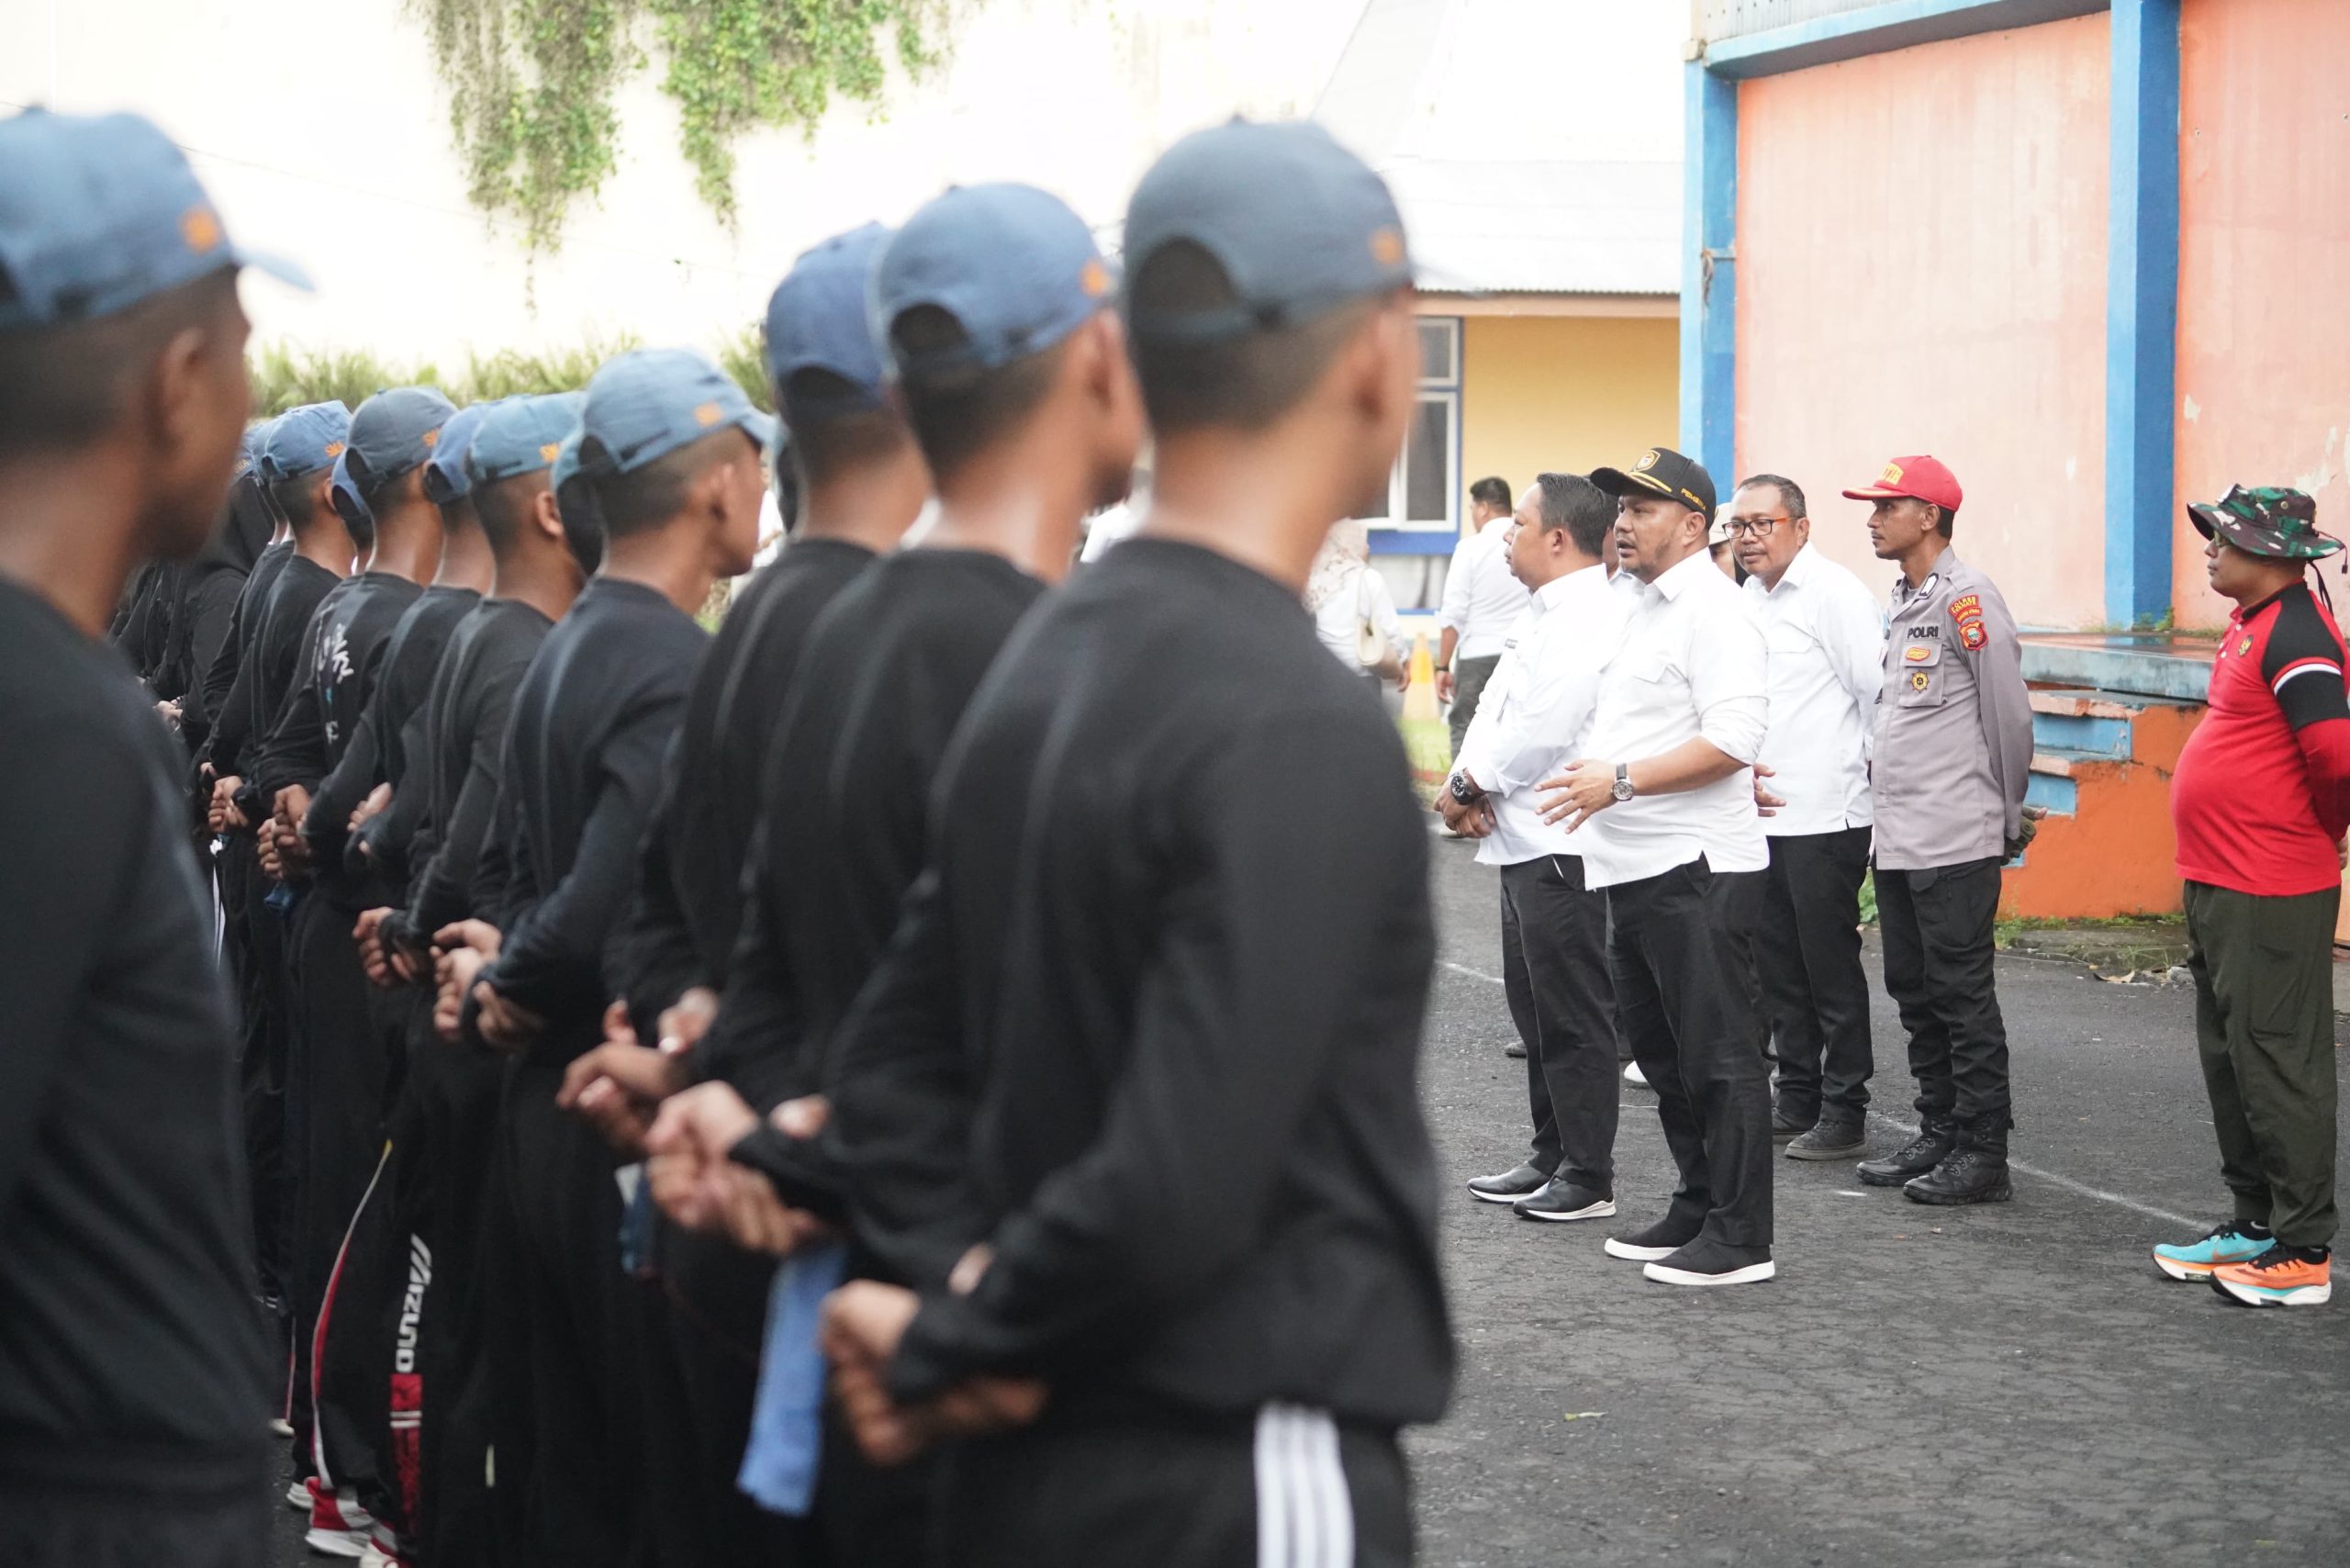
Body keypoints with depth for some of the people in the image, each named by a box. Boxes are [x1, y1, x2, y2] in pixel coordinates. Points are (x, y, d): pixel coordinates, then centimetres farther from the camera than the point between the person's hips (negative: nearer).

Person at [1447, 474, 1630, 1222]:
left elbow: (1542, 729, -22)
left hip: (1562, 843, -10)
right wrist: (1468, 782, -2)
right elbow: (1498, 710, 16)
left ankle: (1588, 1177, 2)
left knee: (1573, 1016, -4)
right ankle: (1550, 1156, 24)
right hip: (1523, 838, 10)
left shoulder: (1591, 619, -16)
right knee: (1536, 1011, 16)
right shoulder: (1544, 615, 17)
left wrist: (1468, 784, -10)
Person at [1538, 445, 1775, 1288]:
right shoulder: (1648, 609, 19)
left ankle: (1740, 1239, -1)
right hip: (1641, 869, 10)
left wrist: (1621, 781, -23)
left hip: (1695, 870, -10)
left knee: (1719, 1054, -5)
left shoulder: (1712, 610, -12)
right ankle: (1696, 1210, 26)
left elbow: (1733, 739, -22)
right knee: (1661, 1050, 16)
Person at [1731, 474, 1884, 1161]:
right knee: (1777, 969, 13)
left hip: (1824, 819, -8)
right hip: (1761, 816, 8)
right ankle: (1797, 1099, 23)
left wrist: (1874, 773, -8)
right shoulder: (1746, 600, 14)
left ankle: (1844, 1112, 6)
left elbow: (1880, 692, -12)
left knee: (1831, 968, -2)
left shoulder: (1835, 594, -10)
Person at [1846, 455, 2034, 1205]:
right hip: (1898, 837, 10)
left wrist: (2006, 815, -4)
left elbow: (2008, 713, -11)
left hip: (1954, 842, -9)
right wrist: (1885, 785, 17)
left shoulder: (1965, 597, -12)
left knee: (1963, 995, -5)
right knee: (1914, 990, 14)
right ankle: (1939, 1135, 23)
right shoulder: (1906, 601, 16)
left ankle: (1983, 1153, 0)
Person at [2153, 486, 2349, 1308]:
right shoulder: (2250, 623, 11)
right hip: (2219, 885, 10)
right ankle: (2256, 1223, 28)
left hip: (2271, 898, -10)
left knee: (2277, 1064, -4)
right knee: (2231, 1058, 17)